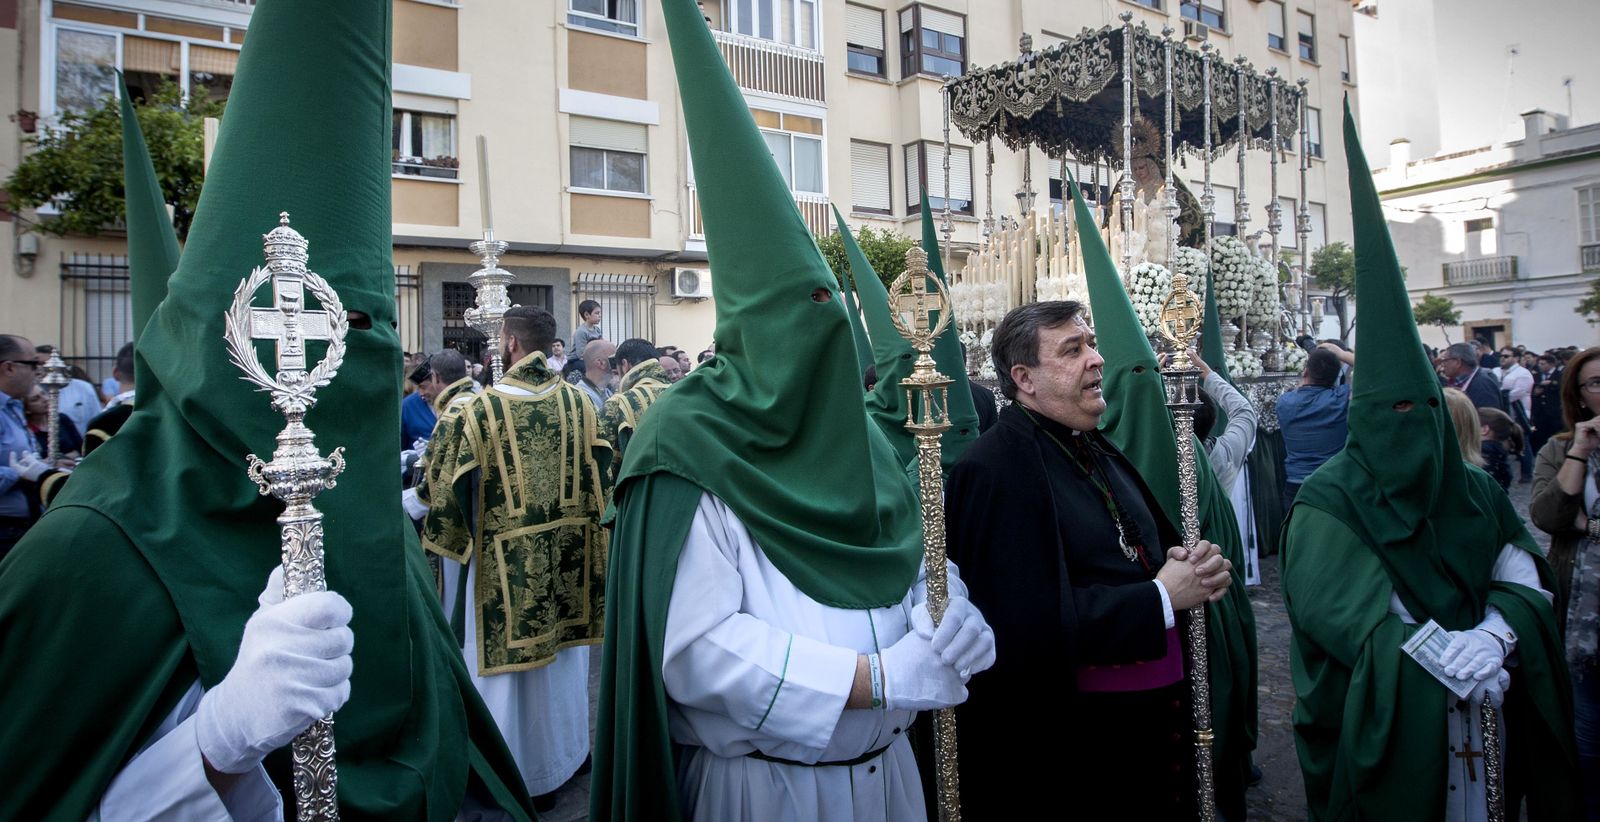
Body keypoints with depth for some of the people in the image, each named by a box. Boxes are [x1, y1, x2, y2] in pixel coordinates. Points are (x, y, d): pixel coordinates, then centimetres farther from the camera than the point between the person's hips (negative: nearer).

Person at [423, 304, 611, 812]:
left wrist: (448, 539, 7)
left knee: (513, 660, 9)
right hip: (569, 555, 4)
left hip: (507, 561, -4)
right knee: (564, 656, 18)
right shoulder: (578, 403, -2)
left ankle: (528, 778, 22)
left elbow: (460, 490, -9)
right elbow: (600, 477, 1)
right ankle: (566, 750, 34)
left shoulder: (485, 408, -14)